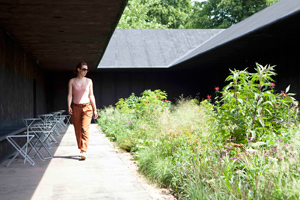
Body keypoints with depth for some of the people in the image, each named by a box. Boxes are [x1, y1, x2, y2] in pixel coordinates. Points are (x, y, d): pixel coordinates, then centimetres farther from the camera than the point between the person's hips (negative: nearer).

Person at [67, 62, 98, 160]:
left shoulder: (89, 81, 9)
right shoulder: (72, 81, 6)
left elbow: (91, 95, 12)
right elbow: (70, 95, 0)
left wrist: (95, 109, 9)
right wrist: (69, 107, -15)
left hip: (87, 107, 0)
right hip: (75, 107, 1)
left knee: (85, 129, -14)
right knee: (78, 130, 6)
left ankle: (84, 151, -19)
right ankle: (80, 149, 21)